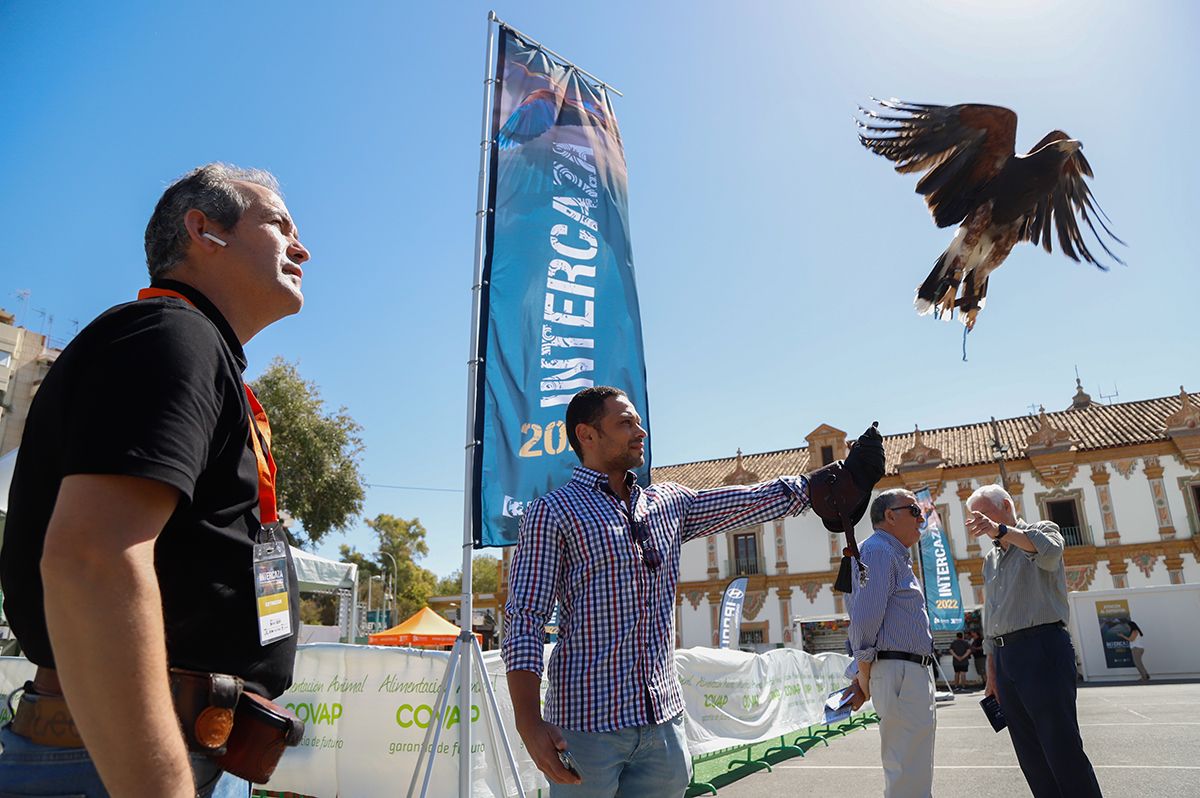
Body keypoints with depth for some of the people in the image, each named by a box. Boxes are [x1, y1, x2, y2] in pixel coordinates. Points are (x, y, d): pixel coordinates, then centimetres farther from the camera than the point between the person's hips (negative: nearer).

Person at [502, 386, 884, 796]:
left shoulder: (669, 502, 13)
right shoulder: (552, 511, -5)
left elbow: (760, 499, 16)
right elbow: (524, 619, -9)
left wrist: (850, 473, 14)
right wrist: (530, 725, -18)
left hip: (664, 719, 5)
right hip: (587, 722, -5)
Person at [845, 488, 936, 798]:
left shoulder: (897, 555, 21)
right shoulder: (878, 550, -11)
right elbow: (865, 617, -19)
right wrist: (865, 674, -12)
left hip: (915, 673, 10)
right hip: (898, 671, -10)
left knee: (916, 771, 18)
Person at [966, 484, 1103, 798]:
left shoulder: (1042, 530, 4)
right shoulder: (990, 559, 22)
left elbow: (1050, 552, -23)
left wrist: (1000, 529, -31)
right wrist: (992, 671, 19)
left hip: (1042, 648, -7)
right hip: (1004, 655, 7)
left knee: (1062, 748, -7)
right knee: (1030, 754, 8)